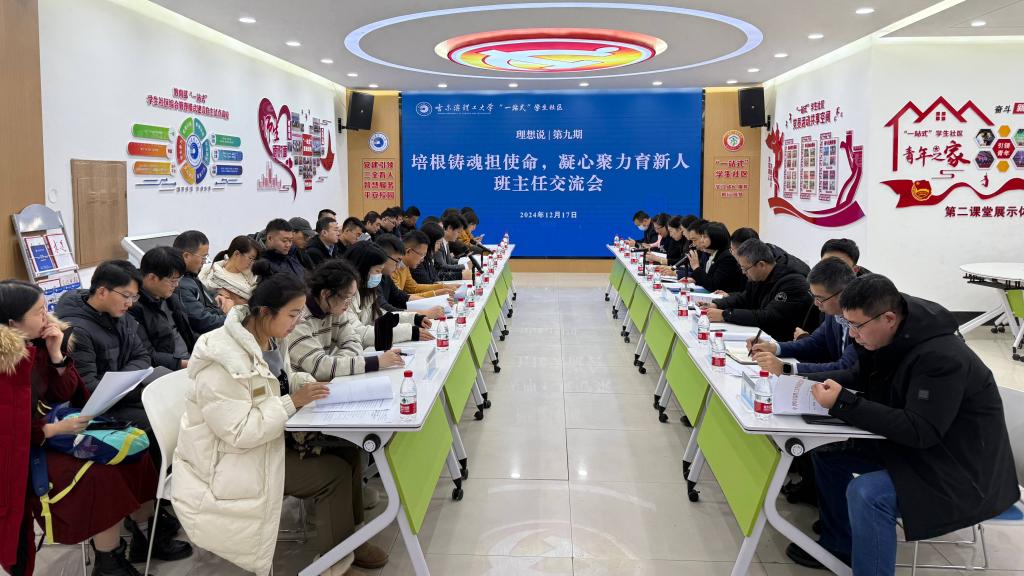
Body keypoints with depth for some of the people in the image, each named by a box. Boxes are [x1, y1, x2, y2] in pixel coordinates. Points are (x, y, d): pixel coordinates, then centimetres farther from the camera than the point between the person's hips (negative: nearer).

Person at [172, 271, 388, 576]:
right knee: (335, 473, -15)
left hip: (269, 436, 9)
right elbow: (238, 433, -30)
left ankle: (350, 533, 17)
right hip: (231, 458, -9)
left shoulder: (270, 338, -1)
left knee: (348, 451, -2)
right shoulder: (223, 361, -29)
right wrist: (293, 402, -28)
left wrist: (307, 383, -4)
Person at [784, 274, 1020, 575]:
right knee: (826, 451, 5)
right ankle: (839, 545, 19)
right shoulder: (888, 339, -4)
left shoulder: (943, 358, -29)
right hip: (911, 445, 9)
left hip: (963, 469, -9)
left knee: (866, 493, -30)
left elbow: (920, 431, -32)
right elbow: (859, 377, 12)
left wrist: (843, 404, -33)